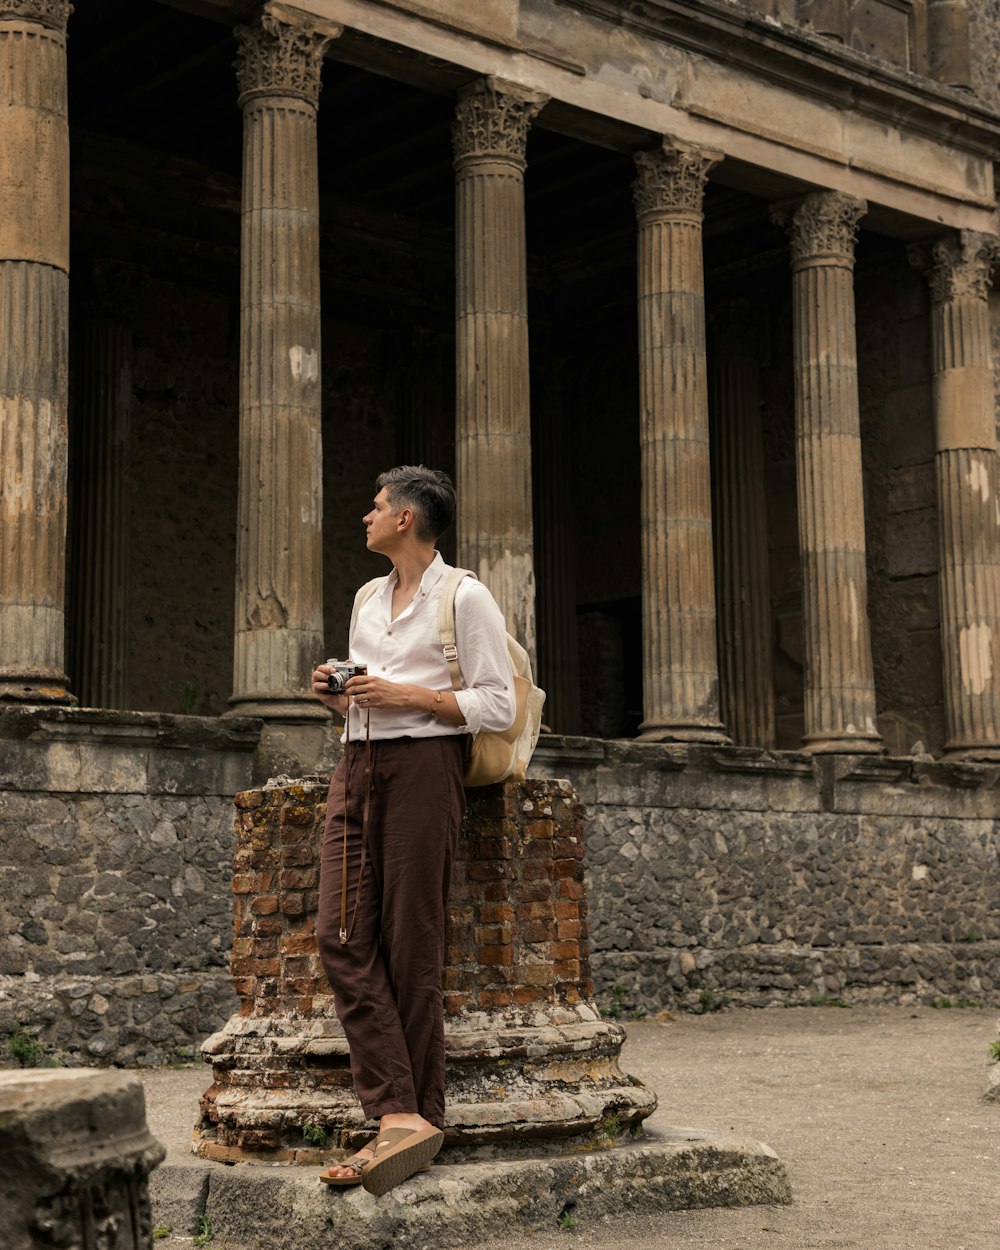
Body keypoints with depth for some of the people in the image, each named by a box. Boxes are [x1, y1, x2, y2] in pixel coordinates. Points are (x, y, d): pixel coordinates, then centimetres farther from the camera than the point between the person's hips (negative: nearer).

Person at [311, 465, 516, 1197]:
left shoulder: (465, 597, -1)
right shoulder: (367, 598, 22)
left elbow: (499, 706, -6)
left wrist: (409, 696, -13)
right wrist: (336, 694, 8)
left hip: (422, 764, -7)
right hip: (358, 766, 7)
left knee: (411, 947, -7)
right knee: (343, 936, -8)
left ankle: (420, 1115, 1)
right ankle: (399, 1116, -11)